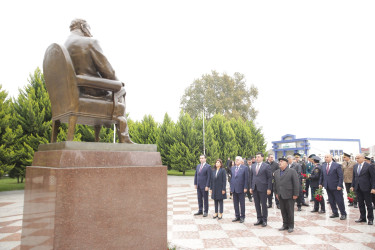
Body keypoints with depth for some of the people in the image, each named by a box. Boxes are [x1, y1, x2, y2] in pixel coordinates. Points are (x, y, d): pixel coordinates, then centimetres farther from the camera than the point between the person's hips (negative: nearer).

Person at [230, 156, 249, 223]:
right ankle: (237, 216, 21)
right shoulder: (232, 168, 10)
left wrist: (245, 188, -12)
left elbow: (246, 179, -8)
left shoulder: (244, 168, -6)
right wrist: (231, 186, 9)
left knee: (242, 204, 5)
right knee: (235, 204, 11)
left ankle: (242, 217, 15)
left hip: (241, 189, -5)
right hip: (234, 189, 5)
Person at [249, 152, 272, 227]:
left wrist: (269, 189, -11)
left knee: (263, 204, 4)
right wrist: (251, 187, 8)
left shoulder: (266, 166, -5)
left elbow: (270, 178, -6)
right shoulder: (253, 166, 10)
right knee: (257, 204, 9)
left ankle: (264, 220, 15)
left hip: (262, 188, -5)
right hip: (255, 188, 5)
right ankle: (259, 219, 21)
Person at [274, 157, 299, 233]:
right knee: (283, 211, 10)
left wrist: (295, 194, -11)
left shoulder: (292, 171, -7)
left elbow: (296, 183, -9)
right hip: (281, 195, 5)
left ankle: (291, 226, 16)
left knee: (290, 211, 4)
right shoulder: (276, 172, 11)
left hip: (289, 195, -5)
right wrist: (276, 193, 13)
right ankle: (285, 225, 21)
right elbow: (275, 183, 18)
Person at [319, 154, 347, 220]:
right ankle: (335, 213, 23)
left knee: (339, 201, 1)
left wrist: (339, 185, -16)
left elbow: (341, 176, -10)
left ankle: (343, 214, 15)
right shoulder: (323, 165, 8)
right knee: (331, 201, 11)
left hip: (336, 187, -5)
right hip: (328, 187, 5)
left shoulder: (337, 165, -8)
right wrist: (320, 183, 10)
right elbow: (322, 175, 16)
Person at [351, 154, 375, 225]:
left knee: (368, 204, 5)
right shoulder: (355, 166, 9)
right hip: (358, 188, 5)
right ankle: (362, 218, 21)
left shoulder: (369, 166, -9)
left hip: (366, 188, -5)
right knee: (360, 204, 11)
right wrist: (352, 186, 10)